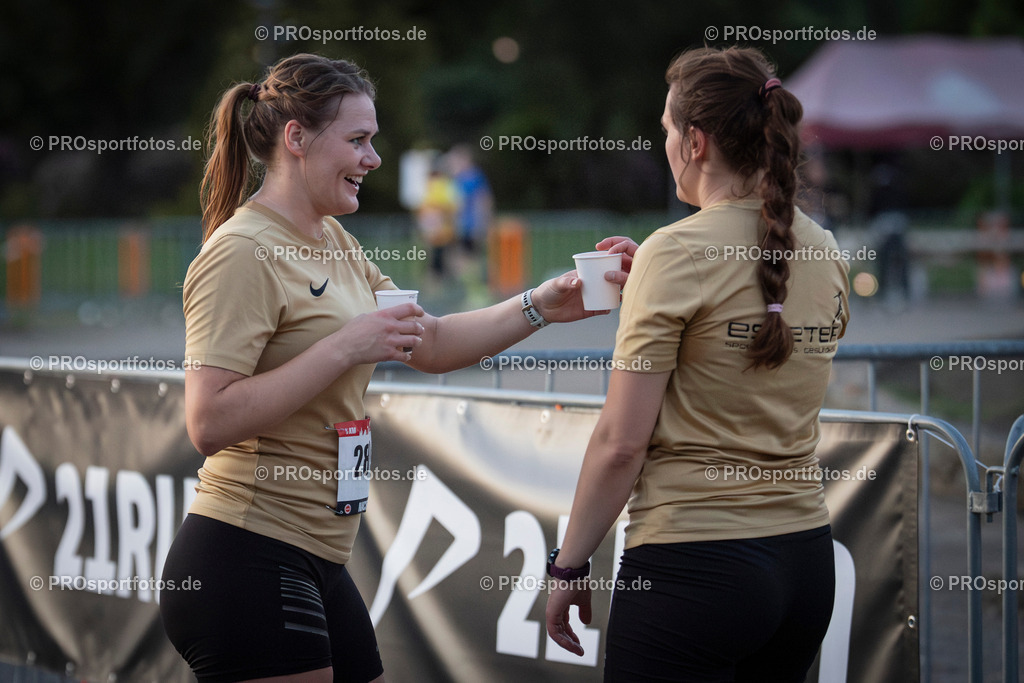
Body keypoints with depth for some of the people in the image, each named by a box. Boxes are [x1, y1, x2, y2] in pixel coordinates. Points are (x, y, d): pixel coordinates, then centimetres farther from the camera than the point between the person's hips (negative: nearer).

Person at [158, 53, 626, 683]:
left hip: (315, 565, 9)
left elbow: (429, 346, 18)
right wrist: (345, 349, -22)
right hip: (248, 565, -9)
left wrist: (540, 307, 6)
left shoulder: (332, 244, 15)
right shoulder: (242, 253, -14)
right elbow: (210, 424, -22)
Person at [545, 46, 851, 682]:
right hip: (807, 562, 7)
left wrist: (569, 566, -4)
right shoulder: (826, 255, 7)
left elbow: (622, 443, -13)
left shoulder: (678, 254, -13)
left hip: (694, 564, -7)